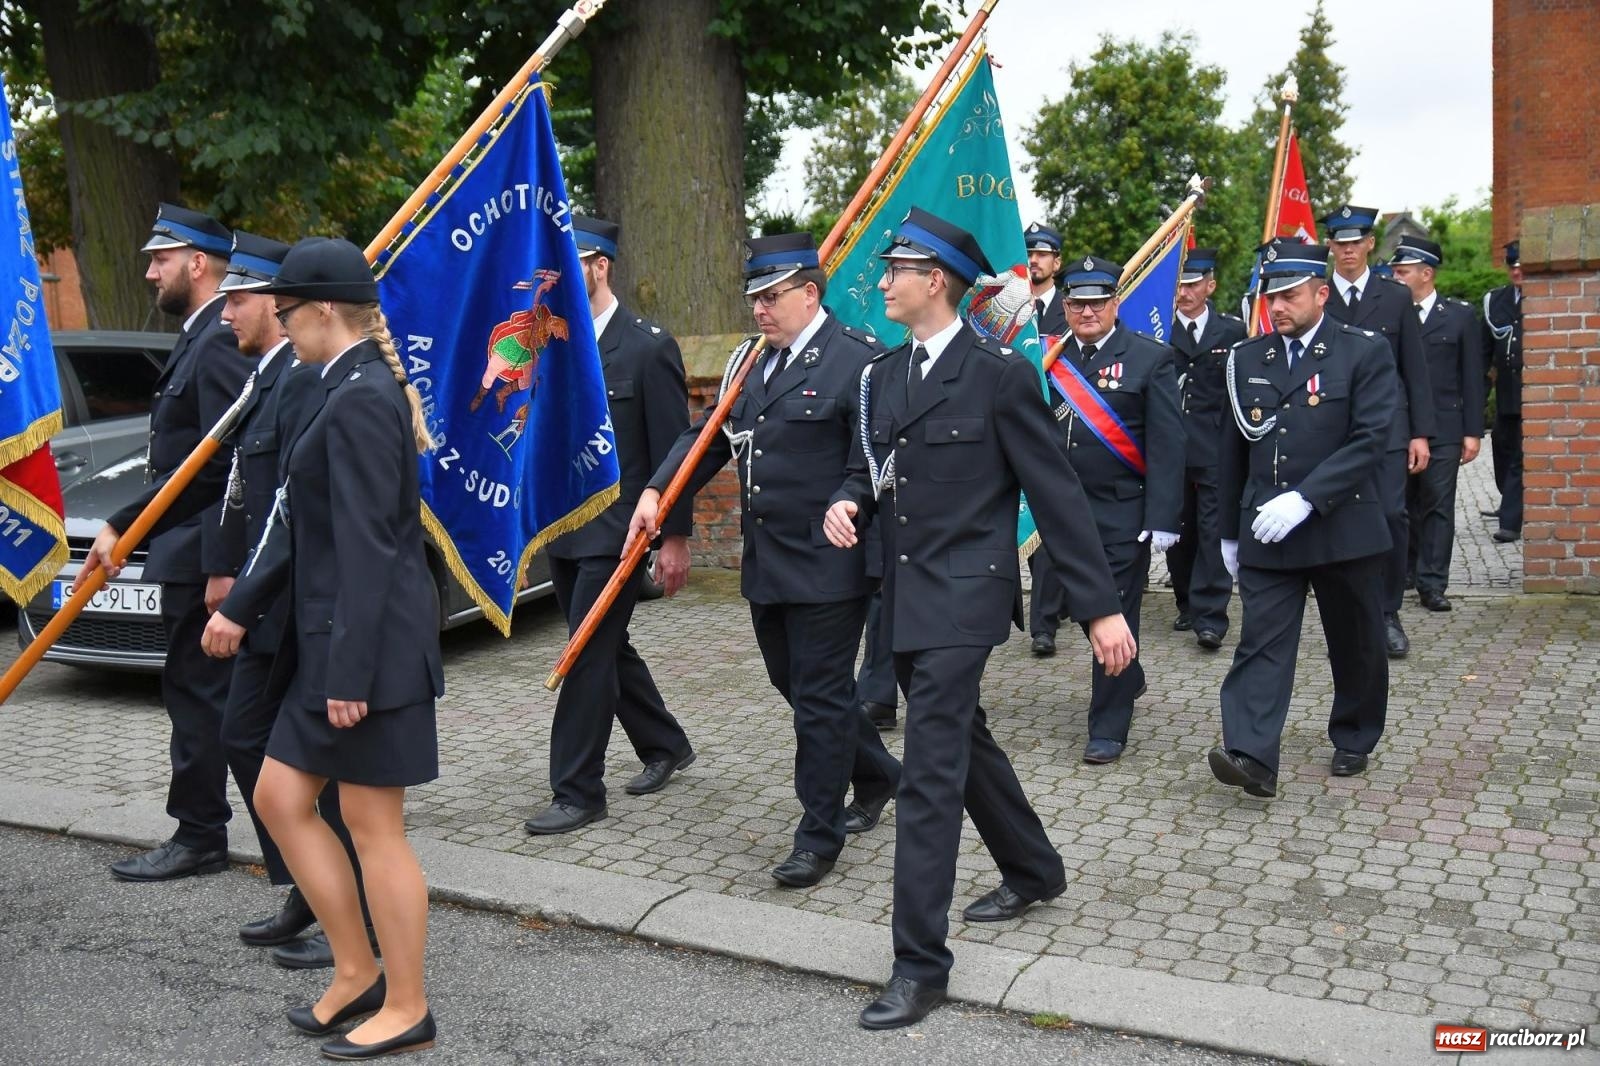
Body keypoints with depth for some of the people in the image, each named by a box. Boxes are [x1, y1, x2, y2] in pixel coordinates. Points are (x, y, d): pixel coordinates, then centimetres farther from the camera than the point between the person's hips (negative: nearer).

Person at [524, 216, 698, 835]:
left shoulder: (648, 346, -9)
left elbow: (672, 447, -9)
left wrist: (675, 536, -10)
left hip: (615, 532, -7)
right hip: (563, 530, 7)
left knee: (589, 655, -7)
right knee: (606, 648, 17)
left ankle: (578, 792, 4)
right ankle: (664, 746, 36)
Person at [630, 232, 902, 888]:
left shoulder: (855, 361, -12)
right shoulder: (758, 363, 13)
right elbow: (712, 435, 12)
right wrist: (656, 491, 0)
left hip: (827, 567, -8)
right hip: (767, 564, 9)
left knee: (820, 699, 1)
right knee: (798, 686, 20)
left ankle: (819, 838, 15)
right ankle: (878, 774, 42)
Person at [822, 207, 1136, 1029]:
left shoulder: (1000, 374, -11)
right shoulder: (882, 374, 10)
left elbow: (1055, 494, -10)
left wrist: (1101, 608, -11)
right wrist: (848, 502, -6)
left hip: (962, 597, -8)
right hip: (905, 595, 8)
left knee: (931, 772, -9)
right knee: (963, 742, 21)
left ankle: (920, 961, 0)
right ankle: (1034, 871, 43)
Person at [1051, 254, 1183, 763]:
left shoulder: (1150, 358, -5)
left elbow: (1167, 445, -8)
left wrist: (1162, 519, -15)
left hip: (1123, 515, -4)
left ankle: (1109, 726, 14)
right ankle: (1126, 680, 41)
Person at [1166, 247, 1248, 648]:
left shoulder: (1234, 331, 6)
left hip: (1217, 451, -1)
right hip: (1169, 448, 2)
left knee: (1213, 531, -5)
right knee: (1177, 529, 9)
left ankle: (1210, 617, -6)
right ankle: (1187, 605, 23)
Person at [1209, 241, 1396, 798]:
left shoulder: (1365, 352, -4)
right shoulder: (1246, 358, 7)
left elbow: (1370, 440, -14)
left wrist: (1305, 498, -23)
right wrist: (1230, 530, 14)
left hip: (1343, 527, -2)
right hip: (1265, 530, 2)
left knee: (1356, 644, 13)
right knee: (1261, 642, -8)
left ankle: (1354, 740, 33)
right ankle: (1252, 756, -15)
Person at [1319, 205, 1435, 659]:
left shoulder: (1396, 297, 7)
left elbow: (1415, 369, 7)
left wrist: (1421, 433, 1)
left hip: (1386, 428, 0)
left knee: (1392, 516, -6)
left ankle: (1388, 614, 7)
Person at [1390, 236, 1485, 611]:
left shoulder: (1460, 315, 4)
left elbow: (1472, 378, 4)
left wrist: (1473, 432, -1)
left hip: (1443, 429, -1)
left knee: (1438, 506, 2)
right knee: (1400, 505, 5)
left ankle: (1432, 584, 7)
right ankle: (1403, 572, 19)